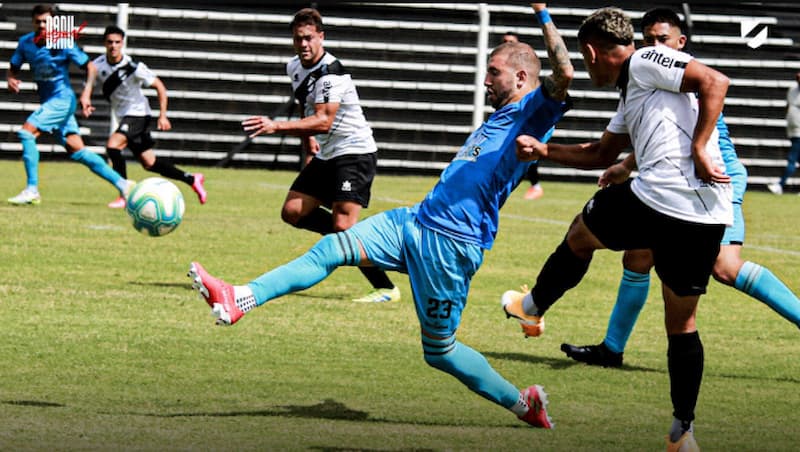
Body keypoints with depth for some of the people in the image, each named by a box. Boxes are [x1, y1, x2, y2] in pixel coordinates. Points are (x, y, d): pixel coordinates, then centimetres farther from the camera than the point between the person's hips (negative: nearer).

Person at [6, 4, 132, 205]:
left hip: (62, 100, -7)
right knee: (77, 151, 6)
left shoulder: (62, 44, -14)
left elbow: (89, 67, -10)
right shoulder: (25, 43, 3)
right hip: (48, 102, 7)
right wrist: (11, 80, -9)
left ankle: (32, 190, -17)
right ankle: (121, 183, 12)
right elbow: (14, 68, 14)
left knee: (27, 132, -20)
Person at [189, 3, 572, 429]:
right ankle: (239, 300, -13)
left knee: (439, 351, -2)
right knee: (332, 247, -5)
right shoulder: (501, 116, 21)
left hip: (450, 245, -9)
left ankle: (524, 404, 14)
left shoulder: (532, 114, -8)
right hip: (416, 221, 9)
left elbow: (563, 75, -27)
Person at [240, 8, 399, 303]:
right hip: (325, 155, 9)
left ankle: (386, 288, -11)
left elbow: (324, 121, -33)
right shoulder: (294, 68, 6)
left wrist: (276, 127, -41)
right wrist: (308, 142, 15)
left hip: (355, 153, -9)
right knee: (292, 212, 1)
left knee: (343, 226, -19)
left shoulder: (330, 72, -22)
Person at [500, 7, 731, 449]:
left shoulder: (646, 62, 1)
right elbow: (601, 154, 39)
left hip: (659, 198, -9)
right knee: (681, 324, 16)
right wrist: (542, 150, 40)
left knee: (580, 234, 20)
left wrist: (699, 149, -15)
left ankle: (531, 308, 41)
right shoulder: (631, 96, 28)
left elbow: (715, 81, -12)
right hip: (708, 217, 9)